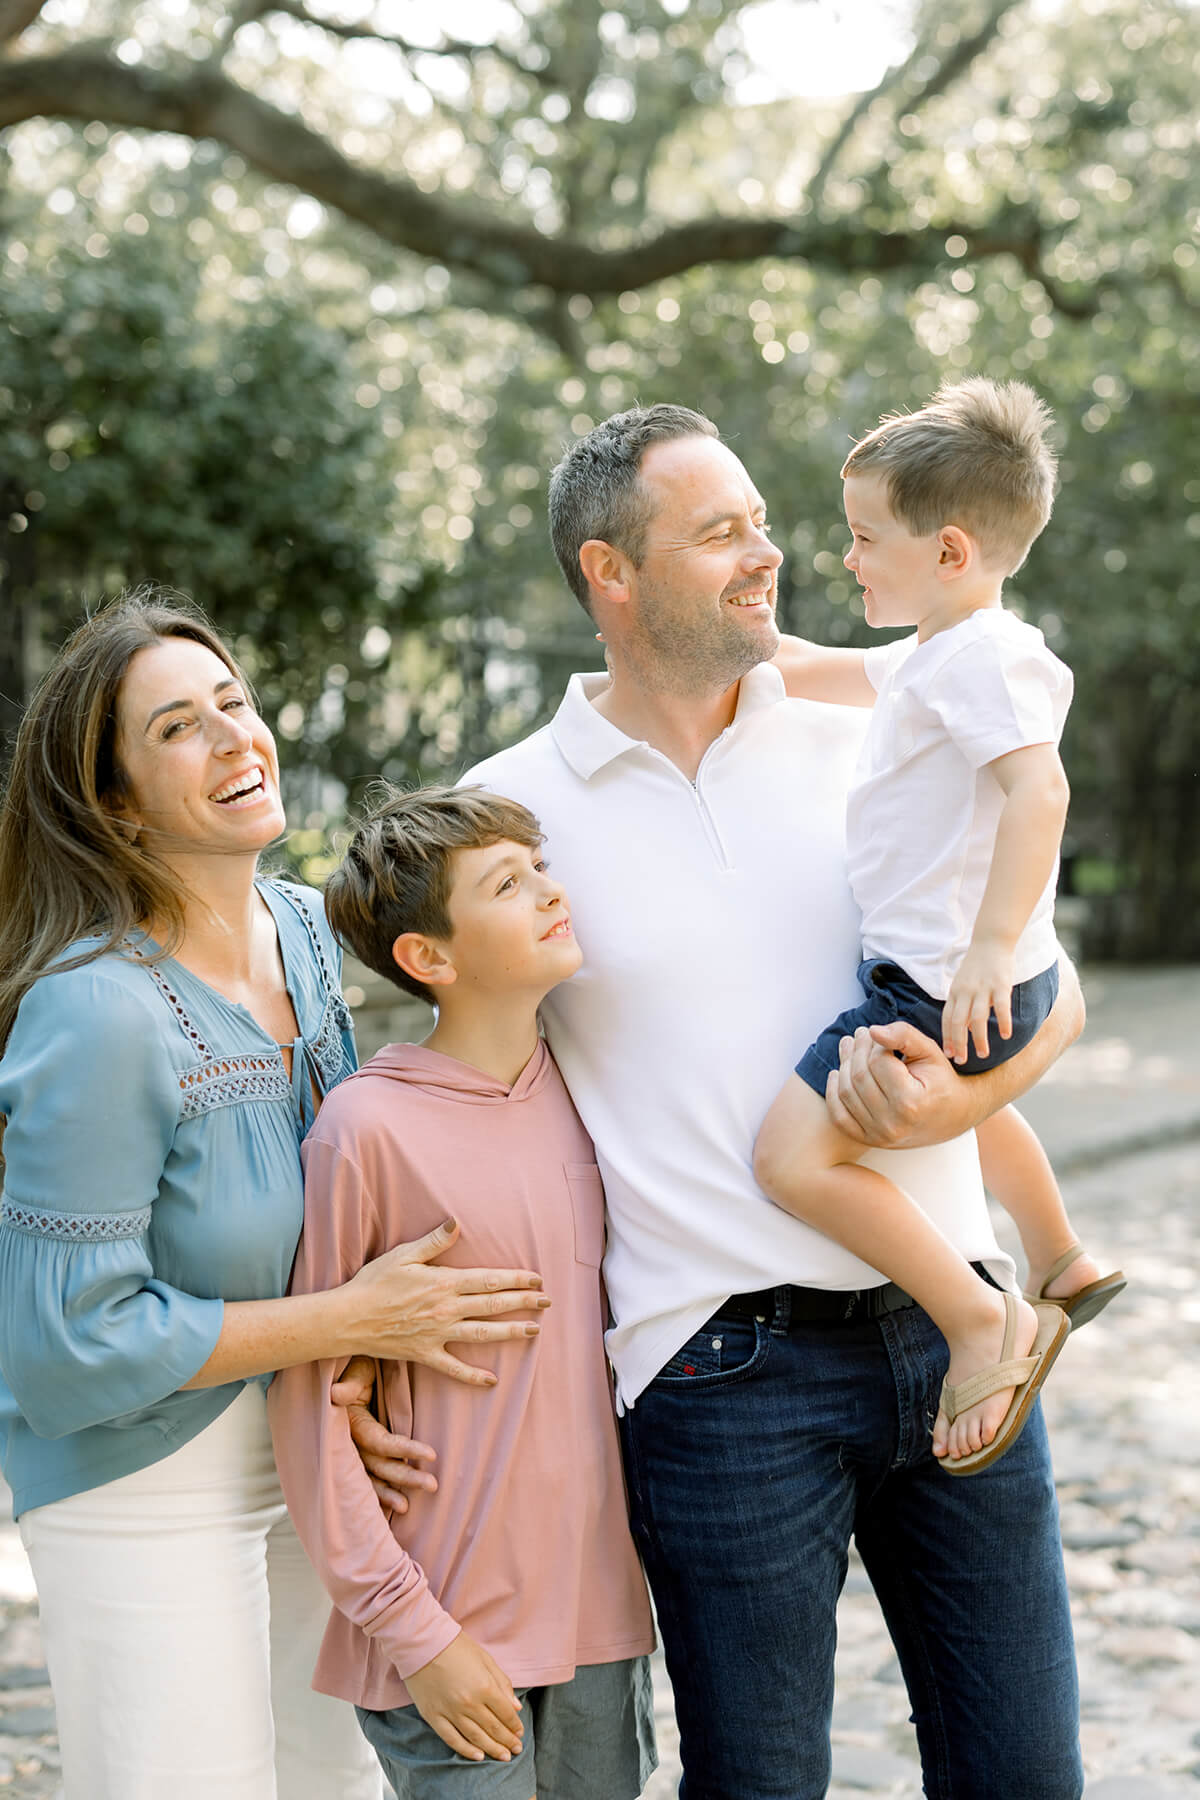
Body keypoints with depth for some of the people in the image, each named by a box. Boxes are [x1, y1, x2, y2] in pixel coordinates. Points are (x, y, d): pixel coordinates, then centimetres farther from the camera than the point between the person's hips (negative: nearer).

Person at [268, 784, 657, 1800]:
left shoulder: (579, 1091, 4)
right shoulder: (368, 1126, -14)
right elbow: (308, 1404, -11)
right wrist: (413, 1631, -12)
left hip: (598, 1606, 6)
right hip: (452, 1627, -5)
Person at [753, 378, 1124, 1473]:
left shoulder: (983, 655, -19)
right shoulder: (937, 655, 14)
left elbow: (1039, 786, -33)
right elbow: (826, 674, 30)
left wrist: (990, 944, -38)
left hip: (947, 989, -12)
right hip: (958, 982, 12)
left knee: (794, 1155, -21)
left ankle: (984, 1321, -15)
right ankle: (1063, 1268, 56)